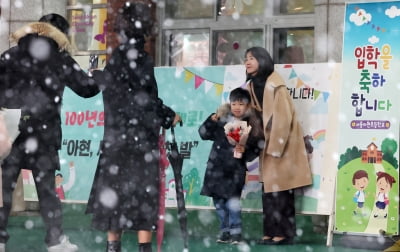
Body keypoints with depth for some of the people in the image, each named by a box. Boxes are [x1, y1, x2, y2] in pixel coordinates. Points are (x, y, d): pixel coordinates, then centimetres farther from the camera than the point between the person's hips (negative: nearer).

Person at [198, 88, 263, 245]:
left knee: (232, 201, -12)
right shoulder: (221, 120, 5)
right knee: (218, 201, 9)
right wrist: (211, 121, -7)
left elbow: (254, 151, 0)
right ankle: (224, 231, 20)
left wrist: (245, 151, -19)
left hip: (235, 169, -3)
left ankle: (235, 232, -2)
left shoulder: (250, 126, 0)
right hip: (216, 166, 3)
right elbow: (204, 134, 6)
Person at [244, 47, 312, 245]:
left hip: (282, 140, -8)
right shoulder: (251, 86, 8)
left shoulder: (275, 85, -17)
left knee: (280, 186, -7)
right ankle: (272, 232, 9)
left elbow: (282, 117, -18)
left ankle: (283, 233, -3)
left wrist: (275, 147, -17)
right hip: (268, 140, 8)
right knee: (269, 187, 7)